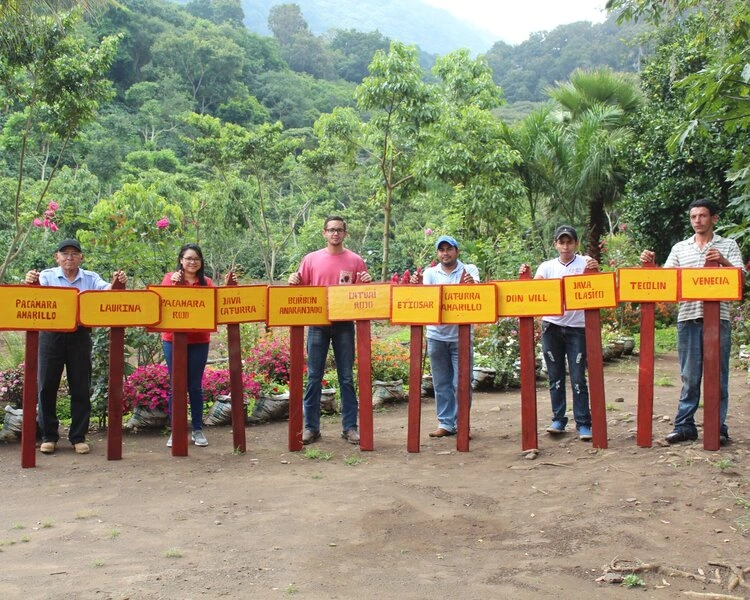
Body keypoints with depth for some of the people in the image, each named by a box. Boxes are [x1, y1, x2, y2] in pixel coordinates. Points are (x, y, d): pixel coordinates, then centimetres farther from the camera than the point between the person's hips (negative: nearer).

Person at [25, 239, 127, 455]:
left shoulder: (90, 278, 7)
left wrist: (116, 284, -31)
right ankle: (48, 436, 17)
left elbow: (106, 291, -9)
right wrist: (31, 283, -37)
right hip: (51, 335, -1)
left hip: (80, 336, 1)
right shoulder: (47, 276, 3)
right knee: (47, 386, 4)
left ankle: (78, 437, 14)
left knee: (81, 388, 5)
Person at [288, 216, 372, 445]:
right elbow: (301, 289, 9)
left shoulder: (355, 260, 3)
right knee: (314, 377, 4)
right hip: (317, 323, 1)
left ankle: (349, 427, 12)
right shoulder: (311, 259, 5)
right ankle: (311, 427, 13)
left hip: (344, 324, 0)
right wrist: (294, 282, -12)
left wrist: (367, 283, -15)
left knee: (347, 378, 5)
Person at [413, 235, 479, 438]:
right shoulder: (430, 272, 6)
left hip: (460, 335, -2)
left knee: (461, 383, 0)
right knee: (441, 383, 9)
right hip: (436, 335, 2)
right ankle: (445, 423, 18)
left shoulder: (469, 270, 0)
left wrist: (472, 284, -39)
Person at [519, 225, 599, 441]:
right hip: (551, 326, 2)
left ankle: (583, 423, 5)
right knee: (555, 376, 8)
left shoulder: (585, 263, 1)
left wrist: (596, 271, -28)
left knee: (578, 378, -1)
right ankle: (558, 419, 17)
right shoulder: (547, 266, 8)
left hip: (577, 328, -2)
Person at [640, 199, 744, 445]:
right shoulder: (680, 248, 12)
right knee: (689, 376, 7)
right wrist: (650, 264, -10)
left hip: (717, 318, -2)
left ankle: (718, 427, 11)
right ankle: (684, 426, 13)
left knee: (718, 376, 3)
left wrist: (723, 262, -22)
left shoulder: (728, 245, 6)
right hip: (688, 318, 2)